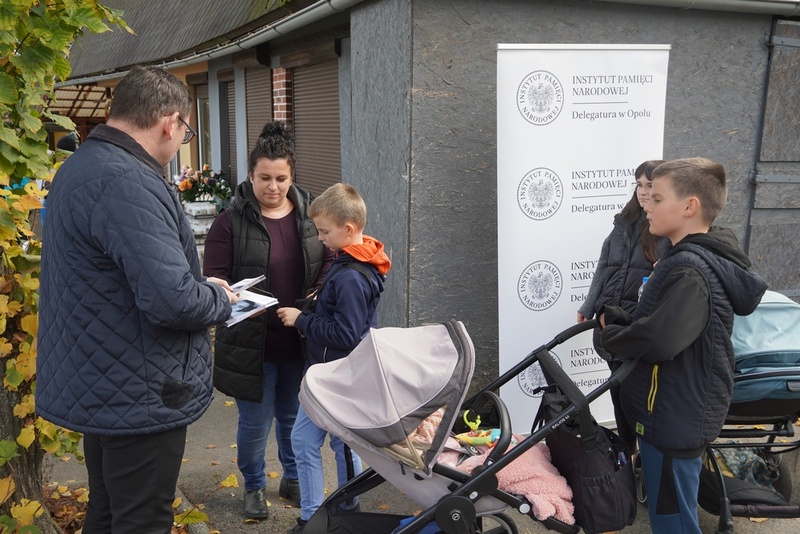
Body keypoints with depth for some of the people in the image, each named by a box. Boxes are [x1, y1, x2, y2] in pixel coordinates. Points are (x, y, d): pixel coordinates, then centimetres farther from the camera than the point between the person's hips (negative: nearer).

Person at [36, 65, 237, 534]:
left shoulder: (82, 166, 10)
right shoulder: (127, 183, -24)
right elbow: (172, 299, -31)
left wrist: (200, 284, 13)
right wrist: (219, 299, -9)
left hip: (99, 386, 10)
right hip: (139, 398, -10)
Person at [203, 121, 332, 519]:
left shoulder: (310, 213, 2)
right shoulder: (232, 220, -9)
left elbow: (329, 260, 9)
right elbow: (214, 275, -6)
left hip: (300, 340, 3)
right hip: (251, 343, -3)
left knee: (294, 416, 19)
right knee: (255, 421, 9)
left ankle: (293, 478, 42)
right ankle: (254, 486, 35)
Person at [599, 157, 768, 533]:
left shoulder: (690, 270, -25)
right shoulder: (687, 259, 9)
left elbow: (658, 340, -37)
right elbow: (653, 320, 13)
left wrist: (610, 335, -18)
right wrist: (610, 317, -2)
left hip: (674, 420, -10)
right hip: (675, 413, 10)